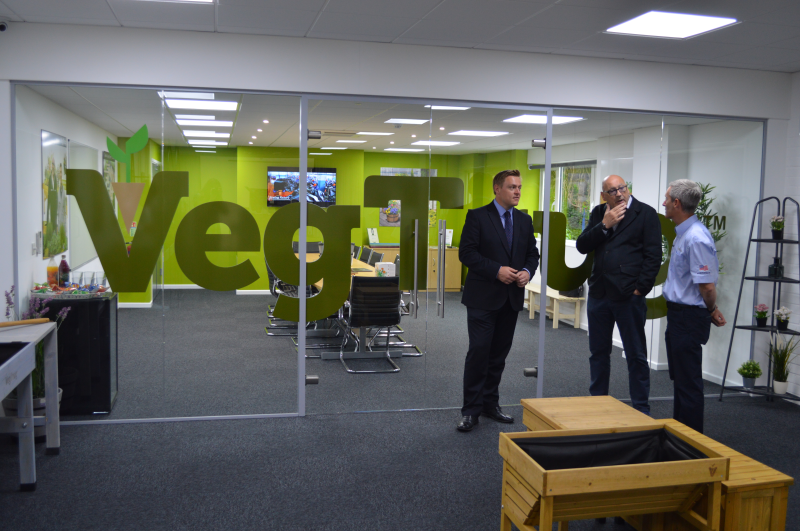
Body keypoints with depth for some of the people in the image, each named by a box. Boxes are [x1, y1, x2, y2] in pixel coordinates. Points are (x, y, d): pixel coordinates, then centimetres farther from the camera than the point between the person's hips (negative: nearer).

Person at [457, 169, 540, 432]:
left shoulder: (524, 220, 12)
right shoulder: (477, 216, -5)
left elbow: (533, 253, 16)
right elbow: (466, 253, -12)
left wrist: (527, 271, -6)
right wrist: (497, 270, -19)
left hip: (511, 299, 6)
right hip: (483, 297, -5)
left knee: (499, 353, 12)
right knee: (479, 351, -6)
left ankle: (490, 403, 24)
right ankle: (471, 410, 4)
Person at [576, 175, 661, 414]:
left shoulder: (646, 213, -4)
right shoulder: (598, 213, 10)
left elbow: (653, 256, -7)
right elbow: (581, 246, 2)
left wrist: (640, 288, -12)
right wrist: (604, 225, -9)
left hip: (629, 295, -5)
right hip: (599, 293, 5)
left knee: (636, 355, 4)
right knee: (598, 352, 14)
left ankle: (641, 409, 15)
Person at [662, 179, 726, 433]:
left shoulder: (696, 238, -23)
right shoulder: (682, 234, 10)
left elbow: (707, 286, -23)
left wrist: (711, 311, -5)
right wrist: (711, 310, 16)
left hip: (689, 317, -10)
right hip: (678, 314, 10)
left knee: (688, 383, -1)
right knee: (679, 379, 19)